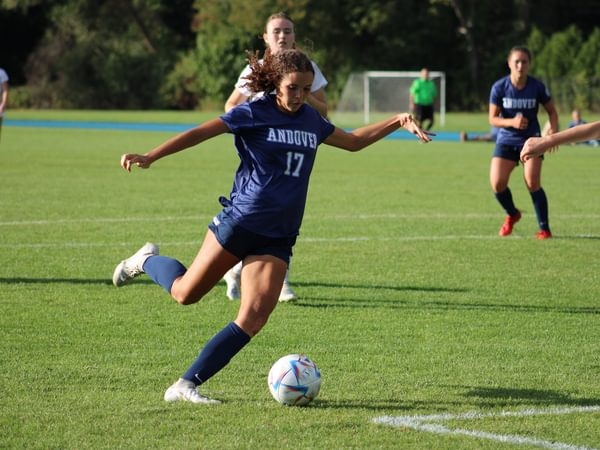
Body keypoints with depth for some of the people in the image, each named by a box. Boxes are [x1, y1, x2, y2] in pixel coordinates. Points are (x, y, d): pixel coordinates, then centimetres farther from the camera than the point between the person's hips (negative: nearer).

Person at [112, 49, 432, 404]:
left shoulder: (311, 120, 11)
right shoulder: (254, 114, -7)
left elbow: (354, 141, 27)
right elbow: (201, 132, -14)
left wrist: (397, 121, 18)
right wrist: (150, 157, -24)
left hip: (278, 237, 5)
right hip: (240, 223, -5)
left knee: (253, 320, -11)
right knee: (186, 293, 5)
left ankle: (187, 385, -8)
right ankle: (147, 261, 38)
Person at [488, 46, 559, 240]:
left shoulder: (537, 87, -10)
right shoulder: (499, 87, -10)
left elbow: (552, 111, 4)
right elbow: (492, 118, -6)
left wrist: (553, 131, -14)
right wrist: (512, 122, -25)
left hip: (531, 139, -1)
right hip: (506, 140, 1)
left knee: (532, 182, -17)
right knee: (497, 184, -9)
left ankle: (544, 229, -5)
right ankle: (512, 214, 23)